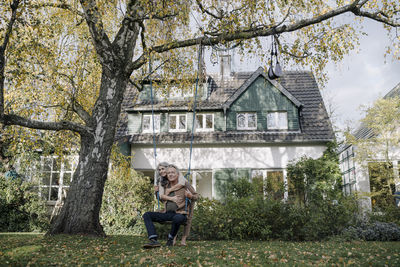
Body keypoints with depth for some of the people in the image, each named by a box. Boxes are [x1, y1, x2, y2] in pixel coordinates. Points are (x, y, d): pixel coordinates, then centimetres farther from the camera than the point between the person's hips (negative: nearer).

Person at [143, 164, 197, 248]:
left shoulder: (184, 185, 7)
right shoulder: (165, 186, 18)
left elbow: (195, 196, 11)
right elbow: (161, 196, 6)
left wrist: (190, 195, -10)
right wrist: (171, 198, -7)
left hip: (179, 213, -4)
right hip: (167, 213, 5)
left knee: (177, 218, -40)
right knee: (147, 215, -13)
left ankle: (170, 239, -11)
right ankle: (154, 240, -27)